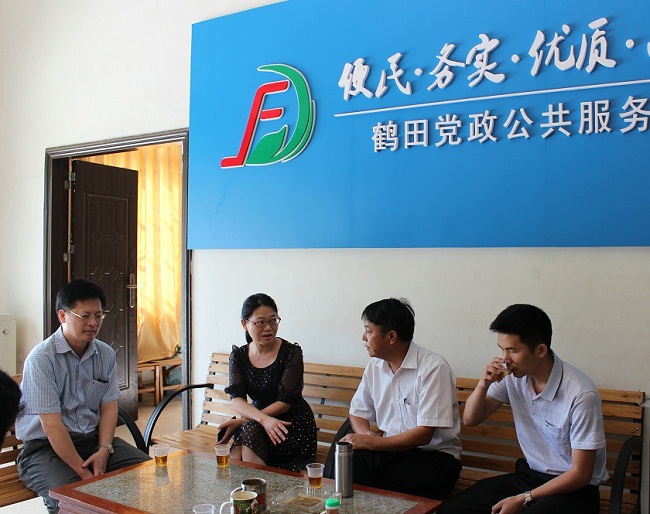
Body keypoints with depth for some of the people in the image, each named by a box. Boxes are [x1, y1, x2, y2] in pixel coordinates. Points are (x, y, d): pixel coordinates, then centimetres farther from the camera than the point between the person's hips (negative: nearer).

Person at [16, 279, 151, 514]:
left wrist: (104, 450, -14)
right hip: (45, 446, -5)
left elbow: (109, 407, 5)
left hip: (93, 438, 6)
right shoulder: (41, 358, -14)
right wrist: (84, 474, -20)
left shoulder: (106, 354, 6)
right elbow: (52, 425, -18)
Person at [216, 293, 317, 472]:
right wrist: (264, 419, -30)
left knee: (249, 431, -30)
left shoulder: (291, 353, -10)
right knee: (232, 464, -27)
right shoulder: (239, 356, 2)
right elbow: (237, 399, -9)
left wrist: (241, 422, -19)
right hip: (256, 425, 3)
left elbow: (285, 402, -15)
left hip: (293, 425, -2)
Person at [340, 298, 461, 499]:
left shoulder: (433, 367, -16)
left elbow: (424, 435, -19)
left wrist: (371, 442, -22)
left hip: (435, 456, -5)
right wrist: (367, 434, -9)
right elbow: (357, 413, 15)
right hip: (392, 450, 6)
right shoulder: (375, 366, 6)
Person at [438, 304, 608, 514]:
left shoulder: (581, 394, -22)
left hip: (574, 487, -5)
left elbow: (580, 474, -16)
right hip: (529, 474, 6)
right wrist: (484, 384, -15)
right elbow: (471, 419, 4)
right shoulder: (513, 375, -5)